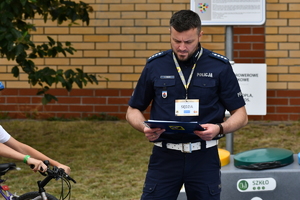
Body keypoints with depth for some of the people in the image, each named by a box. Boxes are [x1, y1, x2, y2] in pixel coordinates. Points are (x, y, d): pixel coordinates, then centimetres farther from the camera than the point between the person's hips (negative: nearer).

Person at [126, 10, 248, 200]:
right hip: (165, 156, 1)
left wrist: (219, 128, -19)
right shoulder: (155, 66, 1)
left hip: (204, 156, 0)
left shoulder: (220, 67, -3)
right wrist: (145, 127, -12)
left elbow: (241, 115, 1)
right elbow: (133, 111, 10)